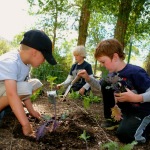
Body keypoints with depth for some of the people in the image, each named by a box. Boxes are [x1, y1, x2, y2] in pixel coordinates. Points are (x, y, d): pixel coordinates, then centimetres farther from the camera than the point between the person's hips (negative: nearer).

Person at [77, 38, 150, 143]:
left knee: (123, 135, -26)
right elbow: (100, 86, 11)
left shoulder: (135, 72, -28)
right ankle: (112, 118, 4)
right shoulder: (112, 74, -2)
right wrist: (88, 78, -3)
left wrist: (136, 98, -41)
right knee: (105, 83, -7)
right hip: (125, 108, 7)